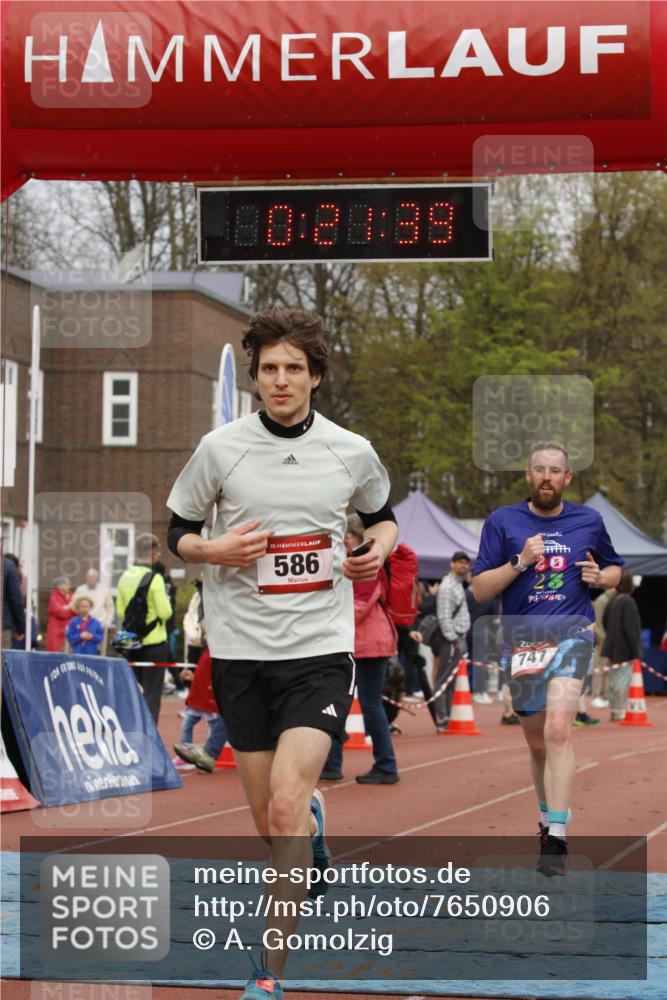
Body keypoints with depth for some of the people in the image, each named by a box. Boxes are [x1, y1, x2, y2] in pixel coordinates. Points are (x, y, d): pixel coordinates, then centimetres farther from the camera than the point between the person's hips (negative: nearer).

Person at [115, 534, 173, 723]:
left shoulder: (124, 578, 4)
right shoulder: (154, 578, -15)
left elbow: (120, 612, 8)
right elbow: (165, 613, -17)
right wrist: (166, 602, 3)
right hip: (154, 642, -6)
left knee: (136, 691, 19)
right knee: (152, 693, 0)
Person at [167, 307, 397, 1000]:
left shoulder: (351, 451, 1)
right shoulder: (220, 448, -2)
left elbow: (381, 513, 20)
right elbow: (178, 532, 8)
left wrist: (379, 548, -1)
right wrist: (214, 551, -13)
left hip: (320, 647, -1)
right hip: (240, 649, 1)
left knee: (286, 809, -18)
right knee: (270, 823, 8)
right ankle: (314, 835, 47)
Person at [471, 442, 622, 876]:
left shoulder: (589, 521, 7)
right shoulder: (502, 522, 3)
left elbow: (615, 569, 22)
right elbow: (480, 590, 1)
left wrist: (600, 577, -1)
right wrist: (520, 563, -13)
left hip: (572, 633, -2)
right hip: (522, 641, 2)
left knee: (558, 728, -22)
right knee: (538, 742, 12)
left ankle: (557, 840, -24)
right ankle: (548, 819, 36)